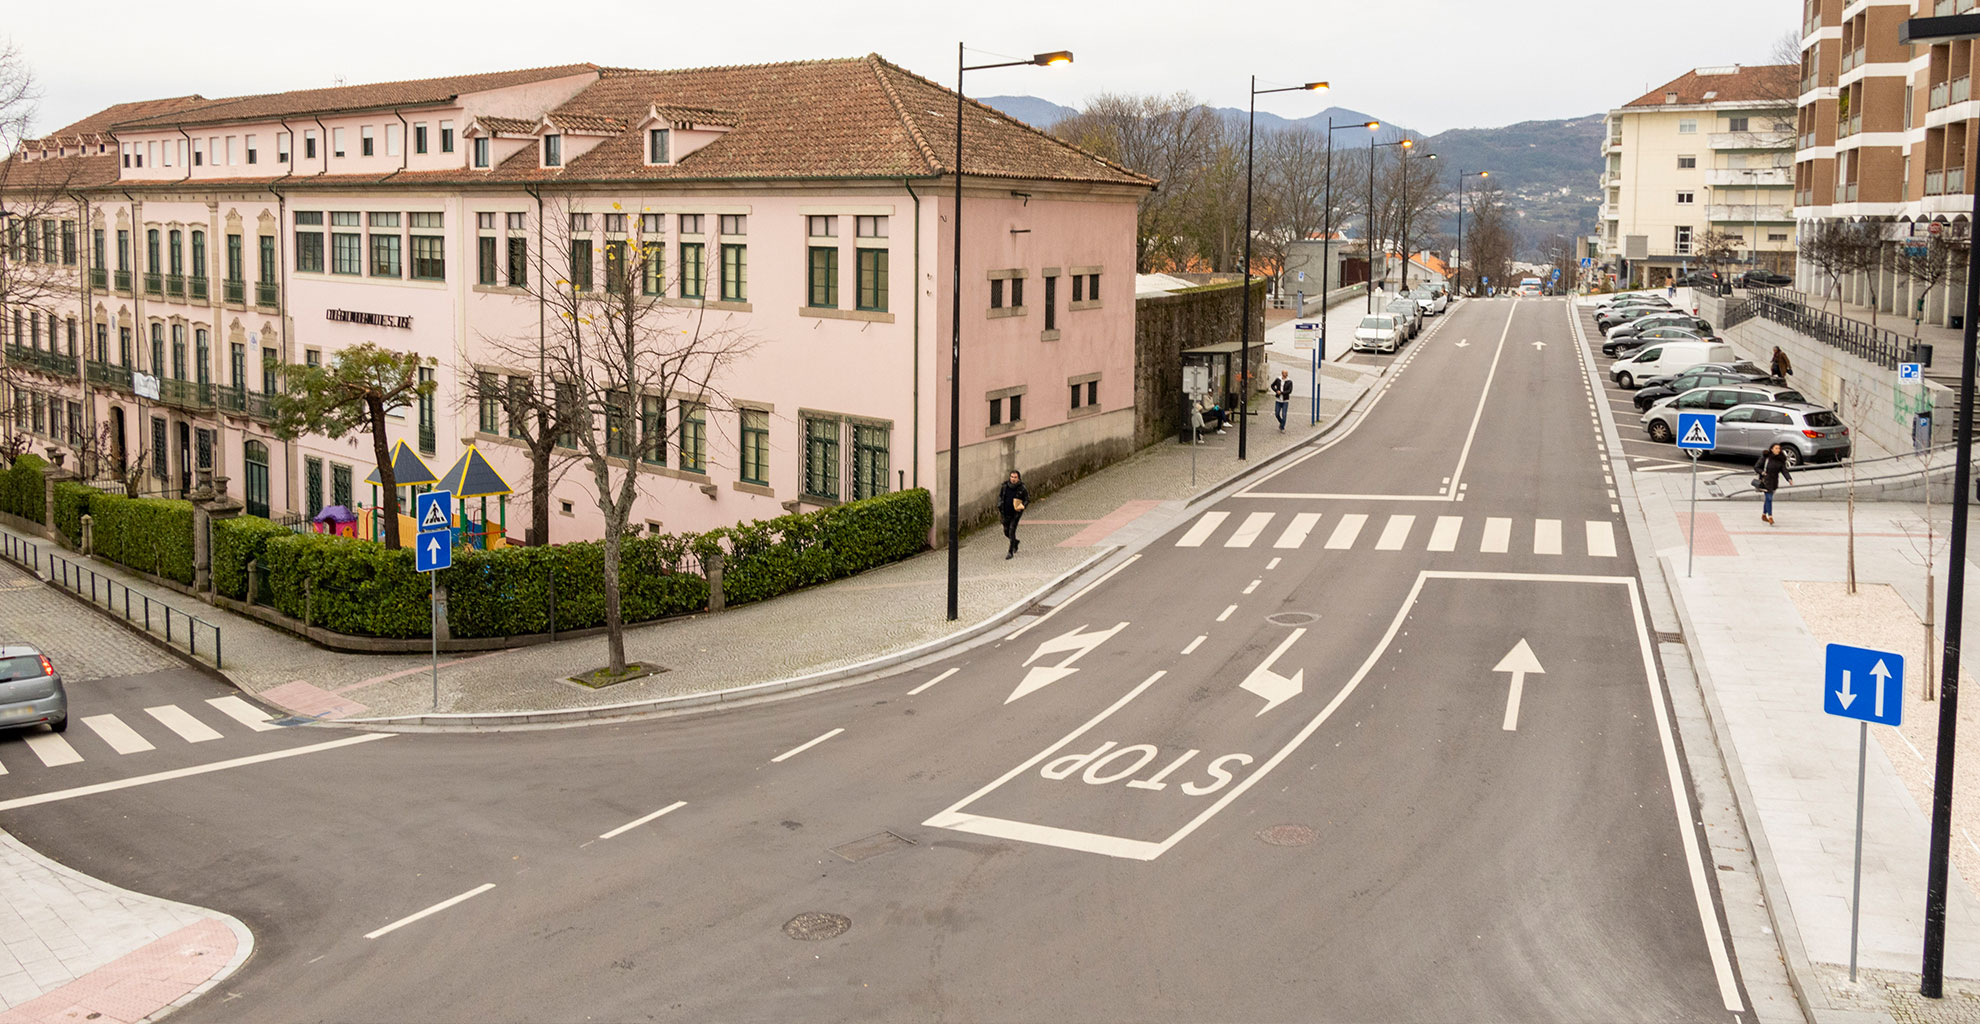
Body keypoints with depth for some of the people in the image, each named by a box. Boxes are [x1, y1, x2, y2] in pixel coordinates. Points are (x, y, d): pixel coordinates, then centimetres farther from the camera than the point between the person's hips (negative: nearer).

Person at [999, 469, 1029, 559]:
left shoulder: (1022, 488, -15)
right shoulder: (1005, 486, -8)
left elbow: (1027, 499, -1)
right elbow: (1000, 497, 8)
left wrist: (1022, 506, -19)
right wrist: (999, 509, 5)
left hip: (1016, 513, -4)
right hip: (1006, 513, 4)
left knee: (1012, 531, -13)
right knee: (1006, 532, 14)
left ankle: (1011, 552, -5)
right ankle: (1015, 542, 45)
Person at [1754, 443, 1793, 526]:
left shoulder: (1780, 460, 1)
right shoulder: (1765, 457, -10)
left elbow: (1784, 470, -6)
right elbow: (1756, 467, -6)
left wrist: (1789, 479, -22)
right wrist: (1762, 472, -24)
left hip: (1774, 481, 5)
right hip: (1766, 481, -5)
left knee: (1768, 498, 16)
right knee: (1769, 498, -13)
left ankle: (1764, 515, 32)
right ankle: (1770, 517, -16)